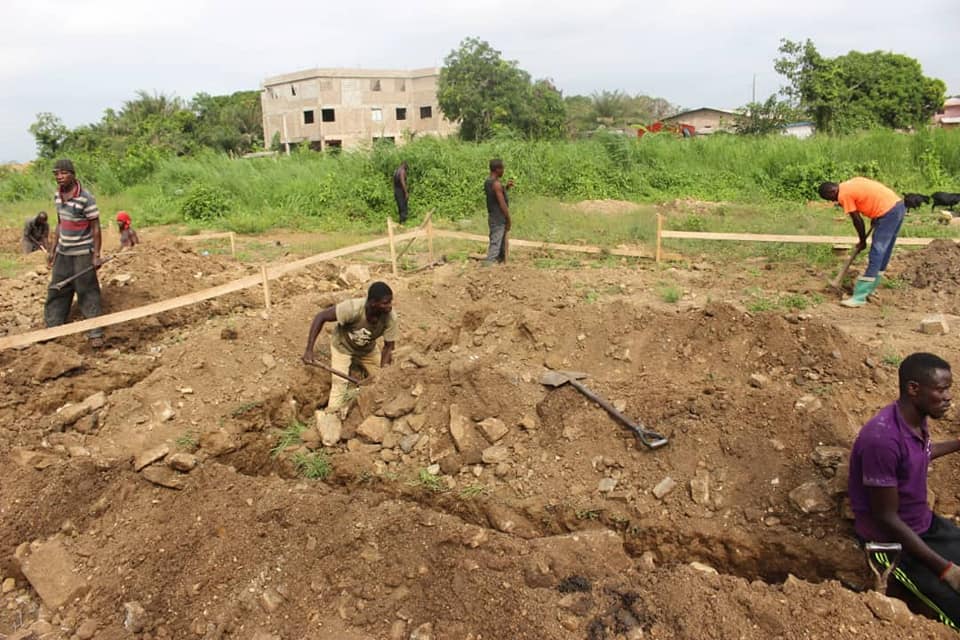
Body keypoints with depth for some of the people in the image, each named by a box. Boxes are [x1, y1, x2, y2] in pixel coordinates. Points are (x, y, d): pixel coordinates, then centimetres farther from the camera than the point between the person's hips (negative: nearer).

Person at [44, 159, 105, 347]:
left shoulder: (85, 198, -16)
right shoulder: (57, 196, 5)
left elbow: (95, 228, -13)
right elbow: (59, 224, 15)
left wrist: (96, 255, -16)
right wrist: (53, 250, 16)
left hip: (82, 253, -7)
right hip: (63, 253, 7)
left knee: (87, 293, -2)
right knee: (56, 290, 14)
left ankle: (95, 333, 5)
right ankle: (53, 327, 26)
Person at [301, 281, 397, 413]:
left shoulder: (390, 317, -32)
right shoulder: (352, 308, -41)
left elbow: (388, 346, -19)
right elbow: (321, 317, -31)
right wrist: (309, 349, -34)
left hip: (368, 349, 3)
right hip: (342, 346, -3)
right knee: (339, 382, -13)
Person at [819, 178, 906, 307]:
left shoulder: (844, 194, -8)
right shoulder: (852, 184, 17)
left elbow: (857, 220, -3)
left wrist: (862, 241, 9)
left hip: (888, 213, -10)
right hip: (898, 205, 10)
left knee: (876, 254, -9)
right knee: (884, 252, 15)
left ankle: (860, 297, -9)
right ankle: (869, 288, 26)